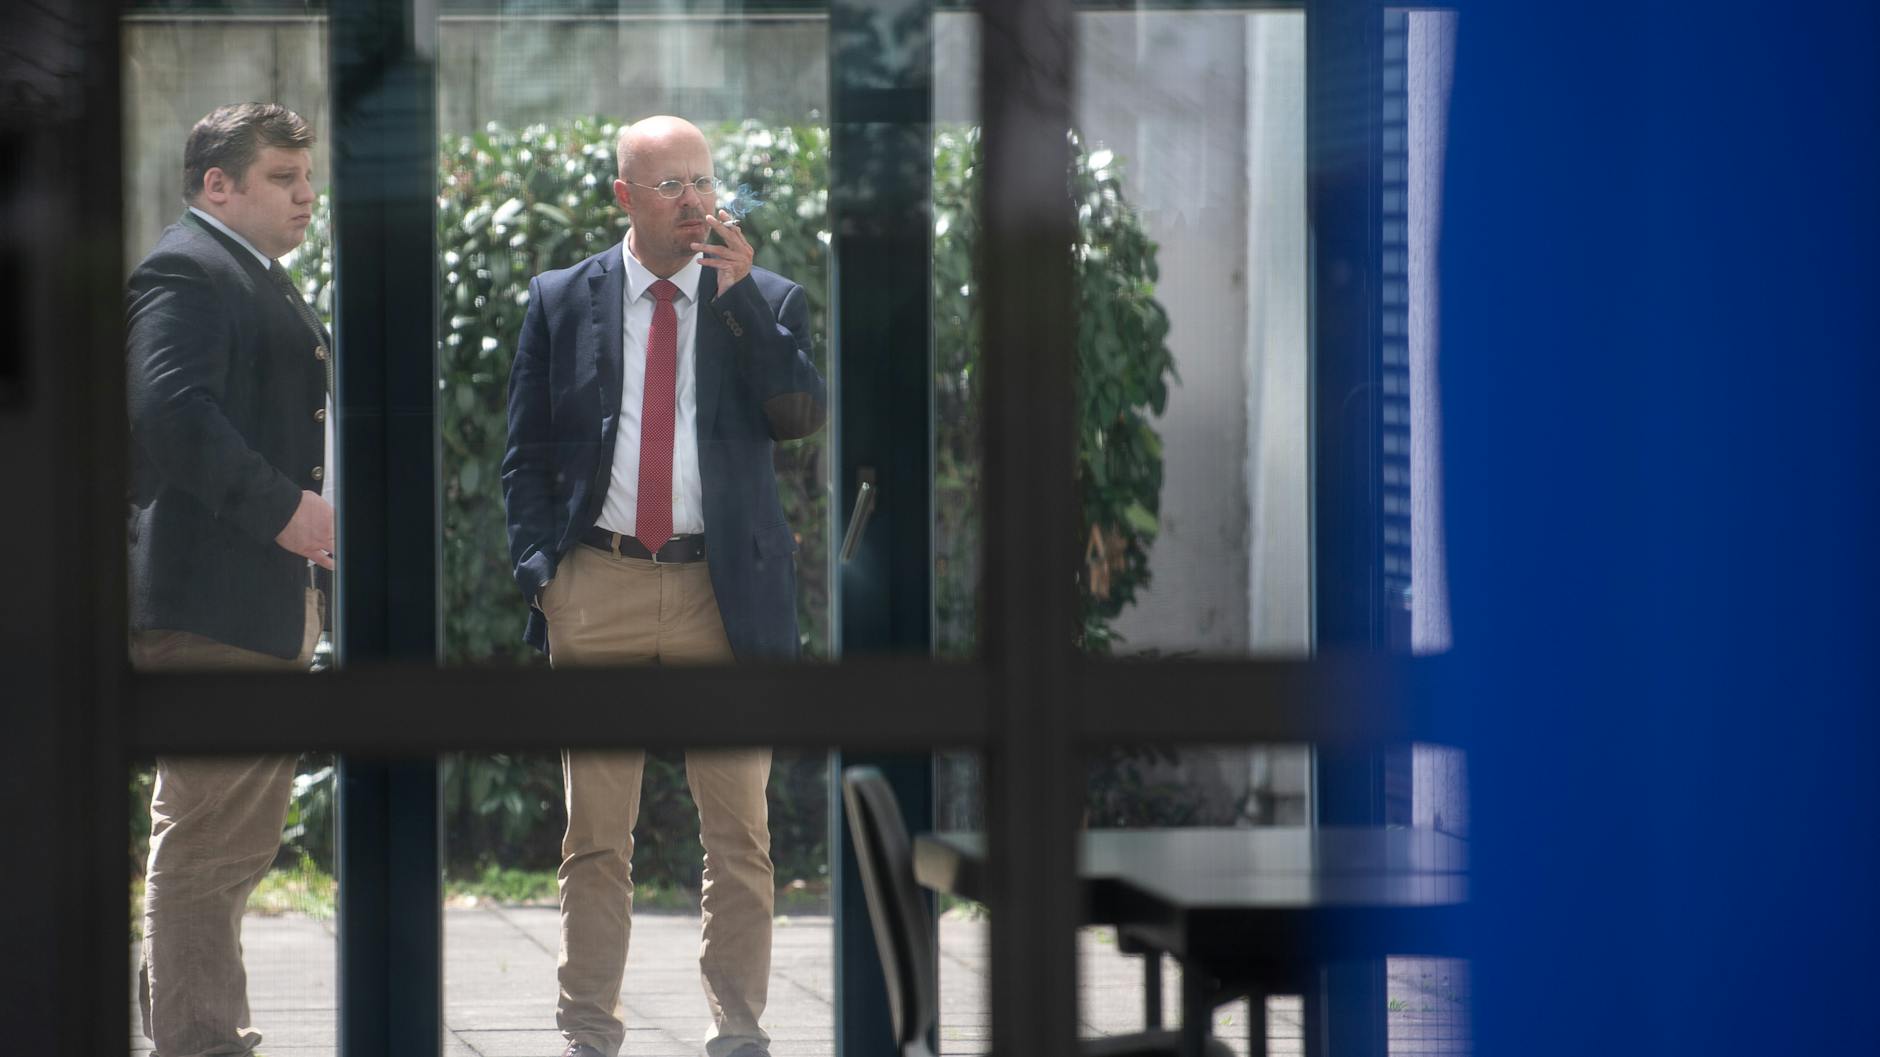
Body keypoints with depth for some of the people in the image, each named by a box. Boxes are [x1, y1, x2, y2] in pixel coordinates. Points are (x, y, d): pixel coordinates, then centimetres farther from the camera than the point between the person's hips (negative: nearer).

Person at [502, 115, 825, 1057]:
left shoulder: (764, 300, 8)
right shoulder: (562, 301, 8)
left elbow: (802, 416, -8)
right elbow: (526, 453, 10)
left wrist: (739, 294, -11)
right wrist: (539, 571, -1)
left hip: (721, 589, 0)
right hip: (598, 585, 0)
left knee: (739, 828, 2)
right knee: (596, 832, 4)